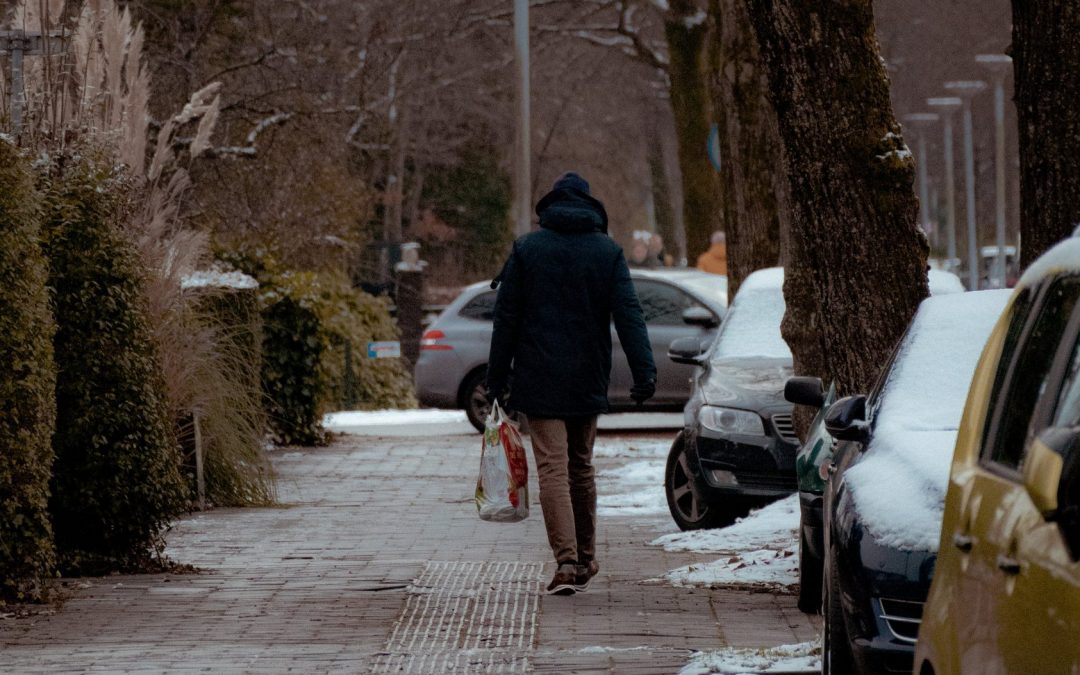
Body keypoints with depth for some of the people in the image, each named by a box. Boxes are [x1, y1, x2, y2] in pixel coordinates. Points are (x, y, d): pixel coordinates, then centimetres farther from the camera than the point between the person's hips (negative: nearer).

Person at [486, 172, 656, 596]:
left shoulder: (526, 250, -1)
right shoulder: (608, 252, 2)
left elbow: (506, 318, -1)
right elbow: (629, 315, -7)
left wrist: (496, 378, 3)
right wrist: (644, 371, -11)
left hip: (540, 380, -3)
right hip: (588, 381, 3)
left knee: (553, 468, -6)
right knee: (581, 466, 16)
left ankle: (566, 562, -19)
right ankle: (585, 561, 23)